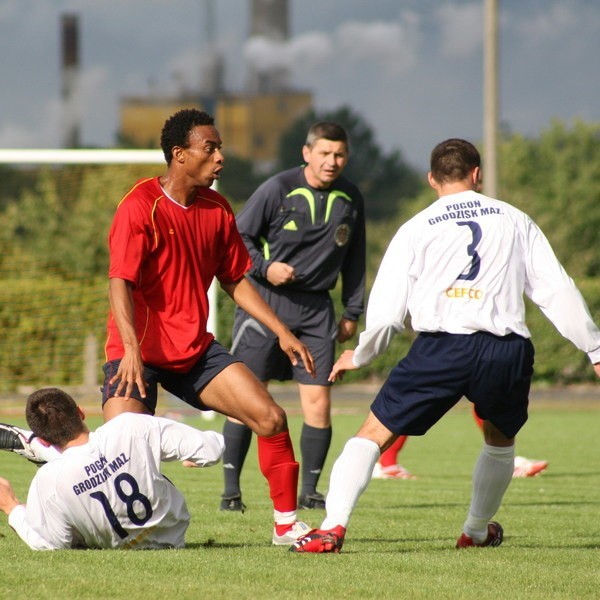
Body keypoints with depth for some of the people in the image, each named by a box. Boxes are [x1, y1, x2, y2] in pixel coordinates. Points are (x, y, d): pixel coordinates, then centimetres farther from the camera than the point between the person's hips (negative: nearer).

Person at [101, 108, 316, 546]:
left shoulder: (217, 209, 6)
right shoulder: (140, 207, -14)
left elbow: (235, 280, 16)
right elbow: (120, 283, -21)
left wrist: (283, 333, 10)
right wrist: (131, 350, -35)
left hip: (196, 347, 6)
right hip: (140, 351, -6)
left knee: (271, 418, -6)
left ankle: (287, 524, 6)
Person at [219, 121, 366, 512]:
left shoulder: (350, 199, 6)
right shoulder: (277, 189, -8)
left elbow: (354, 259, 17)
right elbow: (238, 236, -2)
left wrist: (353, 312, 15)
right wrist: (264, 267, -17)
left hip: (316, 307, 4)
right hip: (266, 300, -3)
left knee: (318, 399, -3)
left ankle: (309, 491, 8)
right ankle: (231, 490, 0)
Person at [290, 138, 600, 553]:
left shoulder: (416, 229, 12)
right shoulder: (514, 220, 16)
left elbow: (386, 312, 9)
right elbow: (558, 290, 13)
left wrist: (359, 357, 26)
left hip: (442, 346, -2)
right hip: (507, 350, 2)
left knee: (374, 434, 4)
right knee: (501, 440, 30)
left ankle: (333, 527, -13)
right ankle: (477, 532, 38)